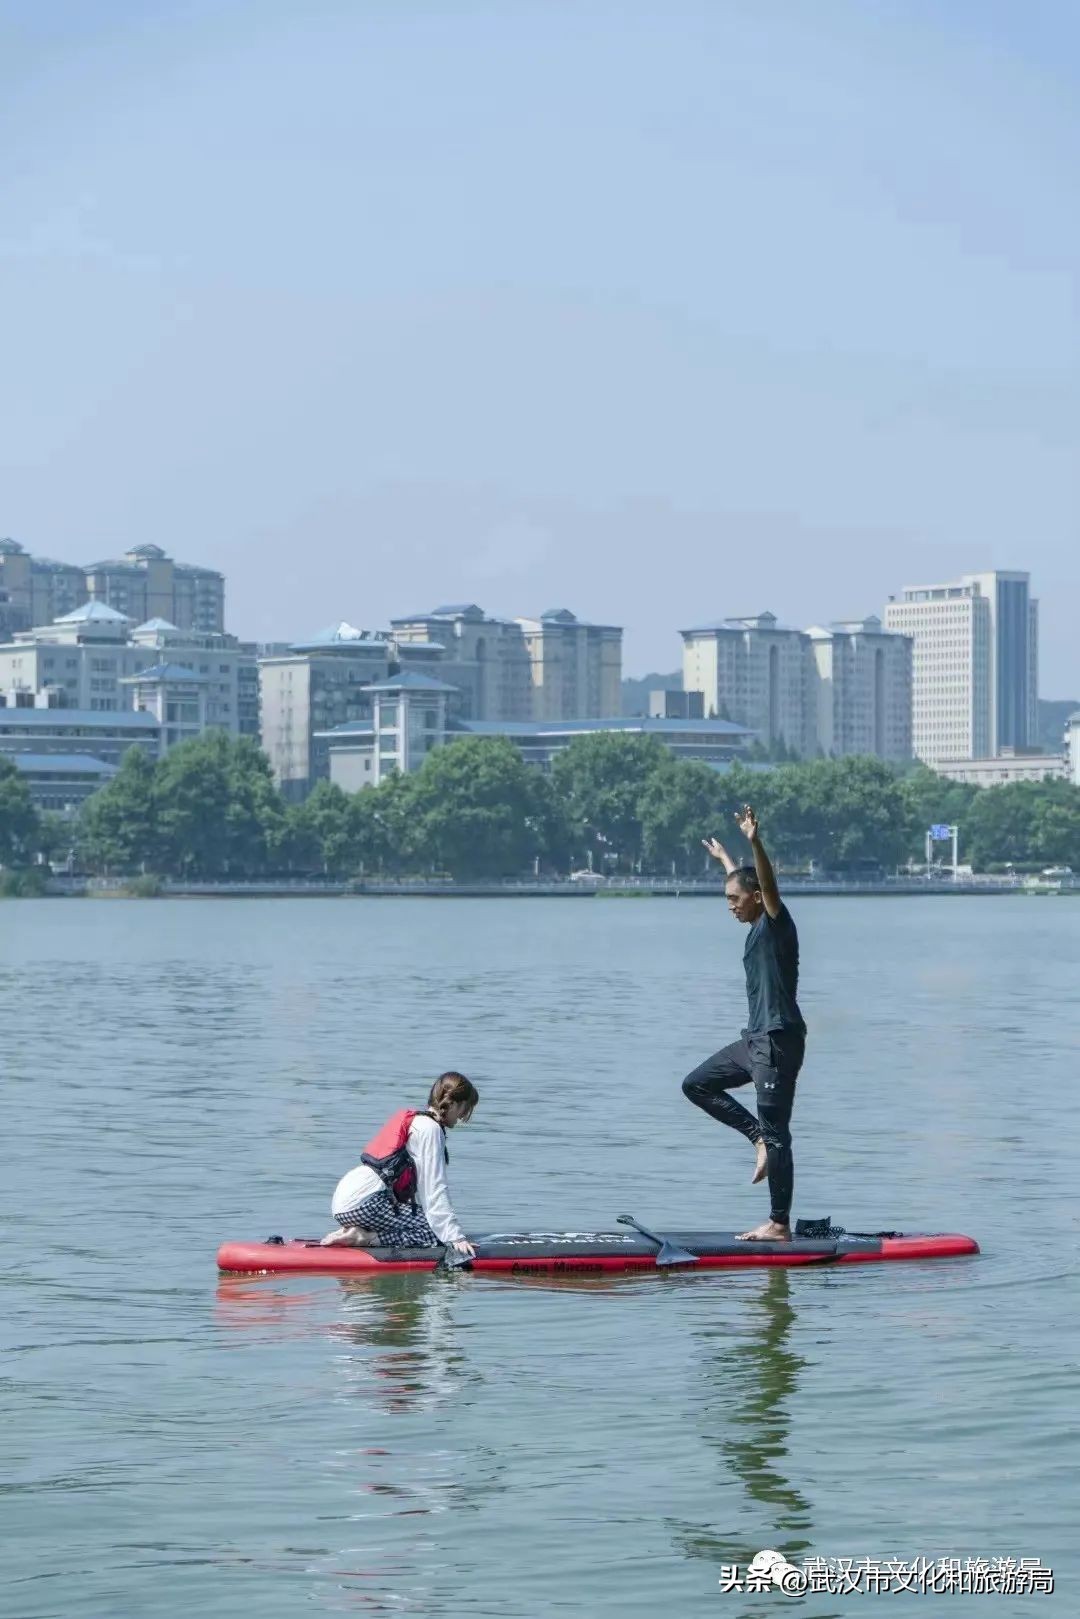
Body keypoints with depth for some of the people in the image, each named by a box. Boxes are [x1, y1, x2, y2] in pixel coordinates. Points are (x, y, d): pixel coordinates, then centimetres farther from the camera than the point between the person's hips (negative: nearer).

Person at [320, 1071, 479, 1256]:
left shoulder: (413, 1119, 25)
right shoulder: (430, 1128, -6)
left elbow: (420, 1188, 22)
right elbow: (435, 1190, -13)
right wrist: (455, 1237, -14)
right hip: (364, 1202, -10)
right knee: (437, 1236, -14)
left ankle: (352, 1233, 3)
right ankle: (363, 1239, -16)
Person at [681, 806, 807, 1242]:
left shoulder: (776, 922, -10)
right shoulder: (759, 926, 15)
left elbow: (768, 883, -30)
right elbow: (744, 882, 35)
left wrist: (755, 842, -46)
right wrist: (723, 859, 52)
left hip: (778, 1041, -10)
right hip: (755, 1039, 10)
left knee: (777, 1134, -8)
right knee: (697, 1084, 15)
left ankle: (780, 1224, -6)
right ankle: (759, 1137, 10)